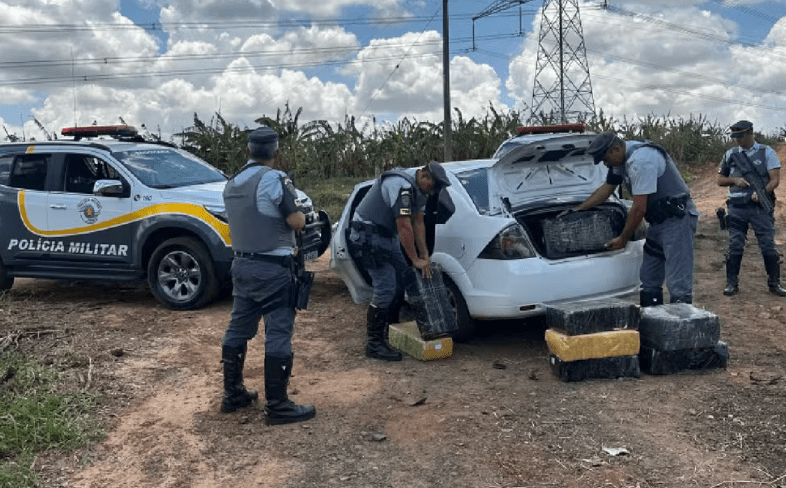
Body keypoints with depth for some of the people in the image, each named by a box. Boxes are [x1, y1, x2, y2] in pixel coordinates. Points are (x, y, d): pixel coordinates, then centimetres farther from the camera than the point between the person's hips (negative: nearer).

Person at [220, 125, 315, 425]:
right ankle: (277, 406, 0)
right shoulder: (275, 179, -14)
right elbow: (296, 222, -17)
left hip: (242, 264, 8)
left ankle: (232, 394, 25)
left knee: (238, 330, 14)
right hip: (273, 269, -8)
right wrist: (298, 213, 4)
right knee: (278, 335, -4)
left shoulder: (232, 184, 11)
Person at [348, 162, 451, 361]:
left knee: (403, 281, 11)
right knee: (385, 288, -14)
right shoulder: (402, 185, -26)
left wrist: (425, 254, 3)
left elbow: (418, 222, 9)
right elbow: (404, 226, -27)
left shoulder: (418, 189, 6)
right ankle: (374, 344, -7)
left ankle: (390, 331, 23)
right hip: (368, 235, -10)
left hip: (387, 236, 10)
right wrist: (416, 260, -21)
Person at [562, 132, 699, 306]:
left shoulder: (640, 161, -22)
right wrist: (576, 210, 23)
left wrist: (623, 239, -8)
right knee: (649, 280, 13)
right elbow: (607, 188, 24)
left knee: (678, 285, -13)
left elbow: (639, 209, -20)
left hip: (677, 218, -10)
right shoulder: (621, 160, 9)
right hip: (660, 220, 10)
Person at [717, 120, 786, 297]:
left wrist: (762, 193, -21)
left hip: (761, 207, -2)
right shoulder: (730, 154, 10)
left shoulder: (766, 152, 2)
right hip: (737, 208, 2)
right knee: (735, 247, 4)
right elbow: (720, 179, 15)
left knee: (768, 246, 0)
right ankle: (731, 283, 13)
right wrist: (735, 180, -6)